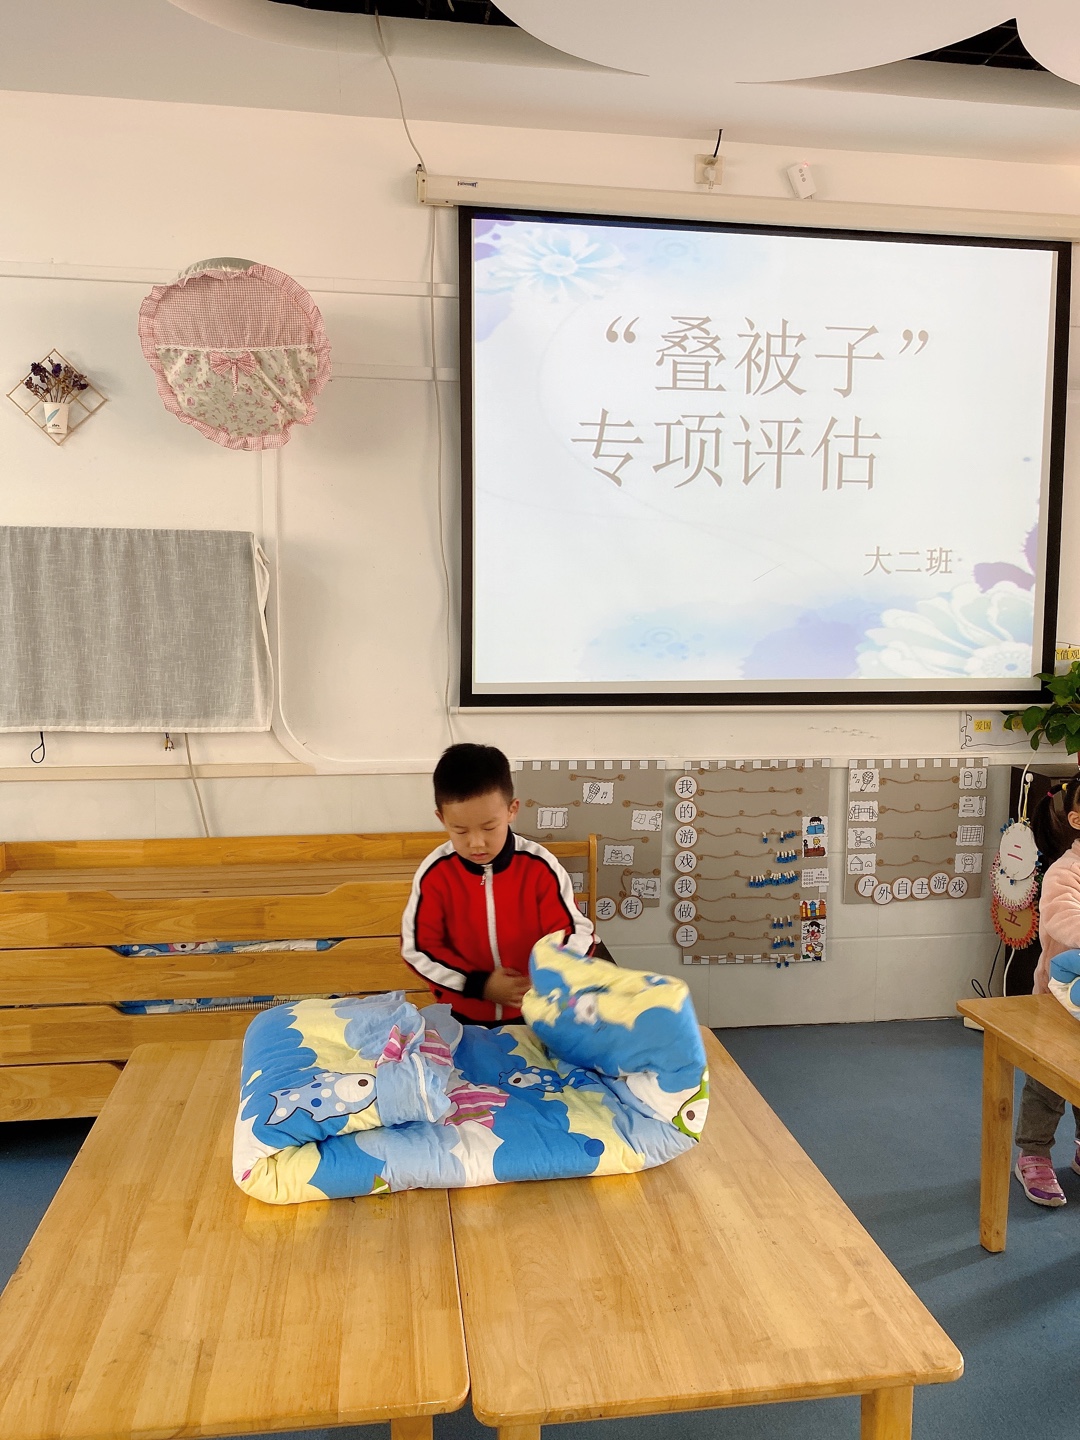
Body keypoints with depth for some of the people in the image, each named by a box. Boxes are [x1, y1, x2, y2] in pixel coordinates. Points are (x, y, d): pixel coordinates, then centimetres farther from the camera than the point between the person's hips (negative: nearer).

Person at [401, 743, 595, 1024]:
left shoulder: (540, 867, -13)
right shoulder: (434, 873, -11)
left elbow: (577, 934, -6)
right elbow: (418, 947, -5)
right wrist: (479, 985, -14)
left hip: (535, 1013, -1)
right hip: (462, 1016, 1)